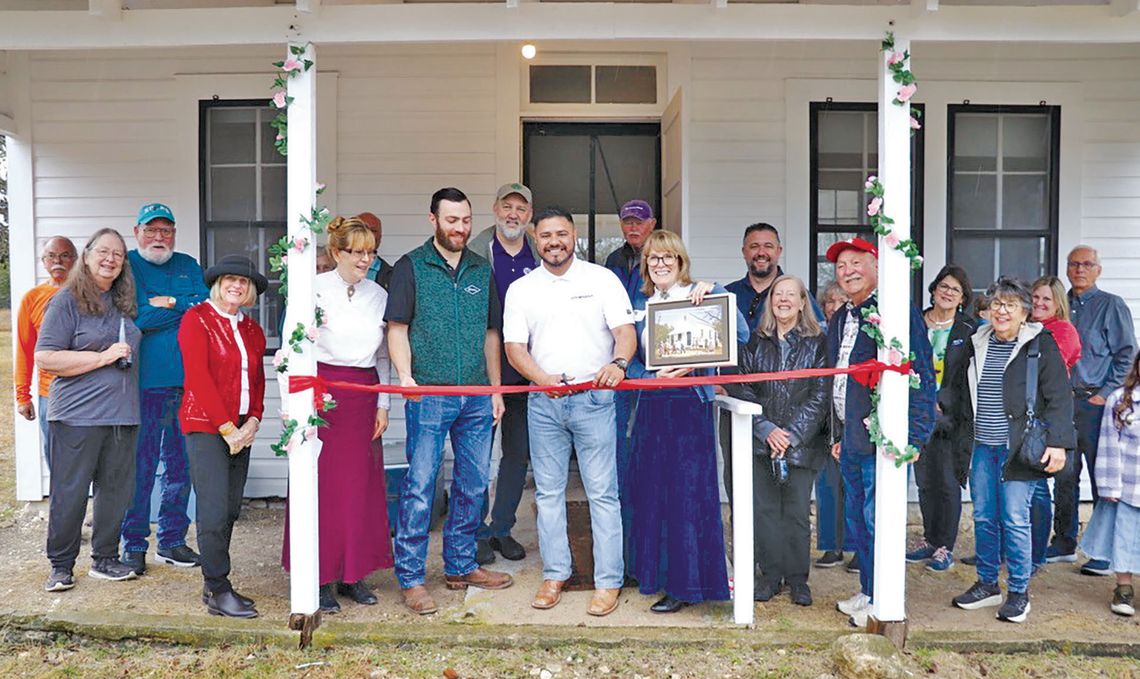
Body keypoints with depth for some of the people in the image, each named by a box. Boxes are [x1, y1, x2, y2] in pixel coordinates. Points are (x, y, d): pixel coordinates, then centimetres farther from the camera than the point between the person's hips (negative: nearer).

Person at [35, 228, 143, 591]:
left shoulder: (124, 302, 15)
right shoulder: (67, 301, -4)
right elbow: (45, 358, -11)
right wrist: (103, 357, -14)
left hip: (122, 413, 6)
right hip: (77, 415, -6)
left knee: (116, 490, 9)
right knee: (69, 493, 0)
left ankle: (105, 559, 22)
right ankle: (61, 566, 15)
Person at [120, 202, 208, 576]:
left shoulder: (188, 266, 15)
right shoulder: (126, 266, 2)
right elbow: (133, 318, -13)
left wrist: (169, 303, -9)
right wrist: (186, 308, -7)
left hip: (187, 380, 4)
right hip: (145, 381, -4)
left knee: (181, 463, 9)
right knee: (140, 464, 0)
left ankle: (172, 540, 21)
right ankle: (134, 544, 13)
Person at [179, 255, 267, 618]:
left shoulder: (251, 329, 15)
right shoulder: (196, 318, -3)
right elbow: (199, 376, -10)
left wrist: (253, 422, -1)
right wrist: (227, 428, -13)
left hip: (240, 429, 6)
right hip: (206, 426, -6)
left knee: (231, 510, 7)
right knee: (215, 511, -8)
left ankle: (213, 584, 16)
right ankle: (218, 591, 0)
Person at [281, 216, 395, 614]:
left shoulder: (378, 295, 11)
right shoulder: (314, 289, -2)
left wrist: (383, 405, 10)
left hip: (363, 396, 4)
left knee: (362, 487, 6)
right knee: (321, 485, -1)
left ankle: (353, 574, 19)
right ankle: (321, 579, 11)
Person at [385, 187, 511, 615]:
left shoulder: (482, 270, 14)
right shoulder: (410, 267, 1)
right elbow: (397, 328, -4)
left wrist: (496, 389, 13)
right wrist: (405, 374, -20)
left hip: (477, 396, 5)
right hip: (429, 393, -5)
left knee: (473, 484, 11)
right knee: (420, 486, -3)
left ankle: (461, 565, 26)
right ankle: (410, 578, 6)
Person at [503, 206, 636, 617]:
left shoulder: (602, 279, 4)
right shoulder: (521, 289, 10)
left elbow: (625, 330, -4)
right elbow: (514, 345, 4)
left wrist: (619, 362, -26)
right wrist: (543, 379, -14)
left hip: (594, 399, -3)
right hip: (543, 402, 3)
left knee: (602, 492, -1)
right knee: (548, 491, 9)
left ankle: (608, 581, 7)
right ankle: (554, 575, 21)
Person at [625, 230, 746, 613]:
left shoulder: (700, 295, 2)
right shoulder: (639, 305, 14)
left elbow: (740, 335, -10)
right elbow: (630, 360, 10)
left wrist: (716, 295, -18)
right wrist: (655, 377, -9)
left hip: (691, 402, -4)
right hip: (651, 405, 5)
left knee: (689, 491, -3)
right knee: (650, 491, 7)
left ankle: (686, 584, 7)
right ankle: (654, 574, 22)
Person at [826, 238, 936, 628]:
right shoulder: (839, 320, 16)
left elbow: (922, 379, -13)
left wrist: (912, 438, -16)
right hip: (852, 441, 8)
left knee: (876, 522, -3)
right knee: (856, 521, 15)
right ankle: (867, 593, 28)